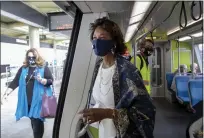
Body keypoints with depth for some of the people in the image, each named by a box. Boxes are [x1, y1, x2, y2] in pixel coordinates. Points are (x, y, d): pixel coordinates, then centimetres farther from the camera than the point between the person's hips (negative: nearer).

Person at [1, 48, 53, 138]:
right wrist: (6, 93, -3)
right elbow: (15, 82, 6)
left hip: (38, 100, -4)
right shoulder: (23, 69, 8)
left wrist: (41, 80, -21)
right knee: (33, 121, 17)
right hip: (27, 101, 4)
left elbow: (51, 81, -4)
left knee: (37, 122, 0)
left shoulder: (43, 68, -2)